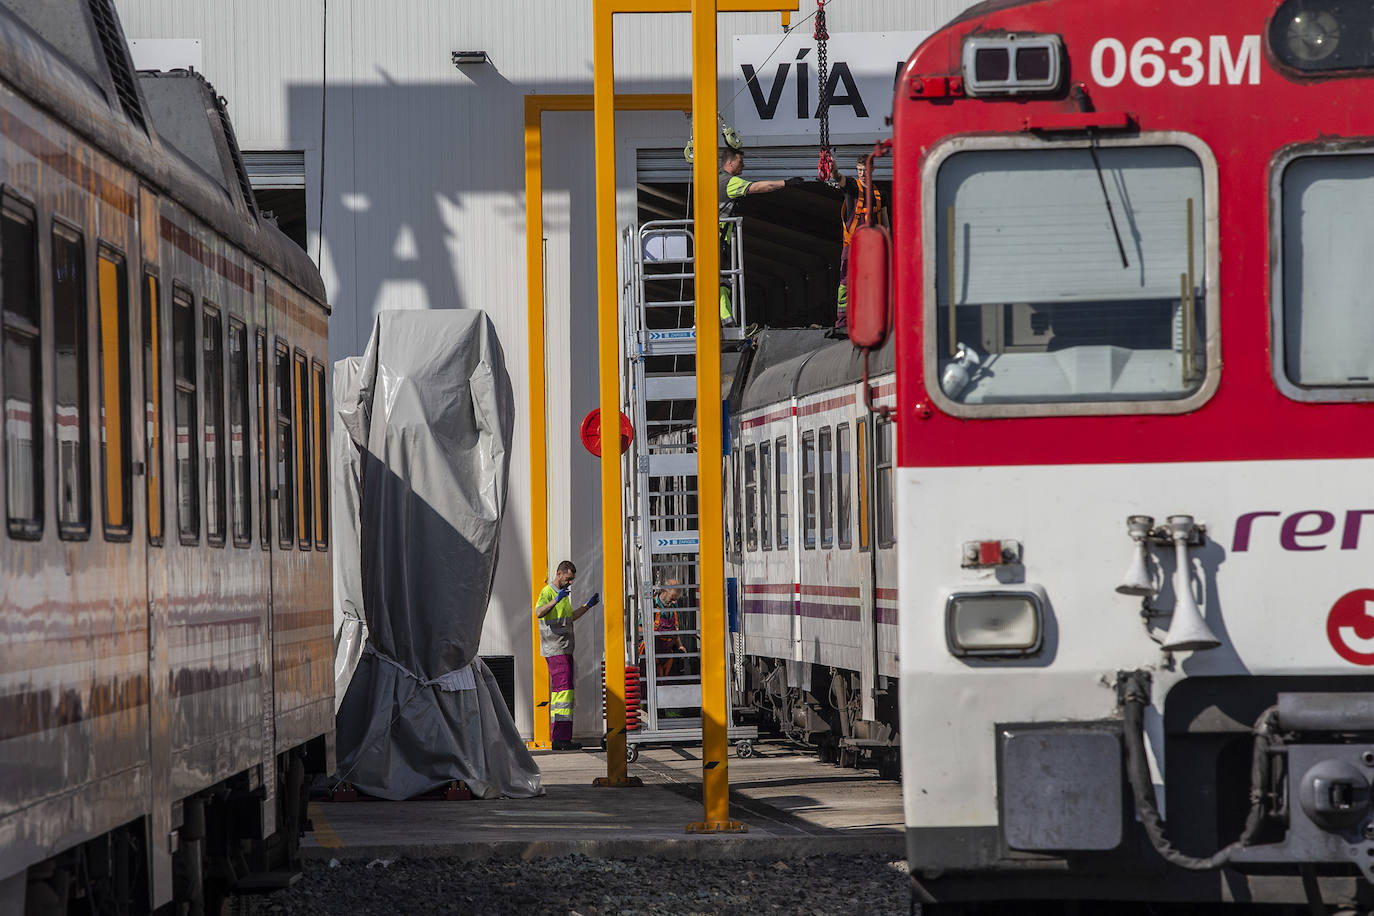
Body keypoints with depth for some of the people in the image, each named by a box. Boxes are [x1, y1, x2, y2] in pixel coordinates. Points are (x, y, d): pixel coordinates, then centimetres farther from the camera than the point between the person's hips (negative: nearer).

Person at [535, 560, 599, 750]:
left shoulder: (564, 594, 21)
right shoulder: (547, 592, -9)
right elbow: (539, 612, -28)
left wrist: (587, 605, 28)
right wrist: (556, 600, -41)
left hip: (564, 649, 10)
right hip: (555, 649, -10)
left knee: (558, 691, 9)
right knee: (563, 690, -16)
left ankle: (557, 736, 11)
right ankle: (561, 738, -20)